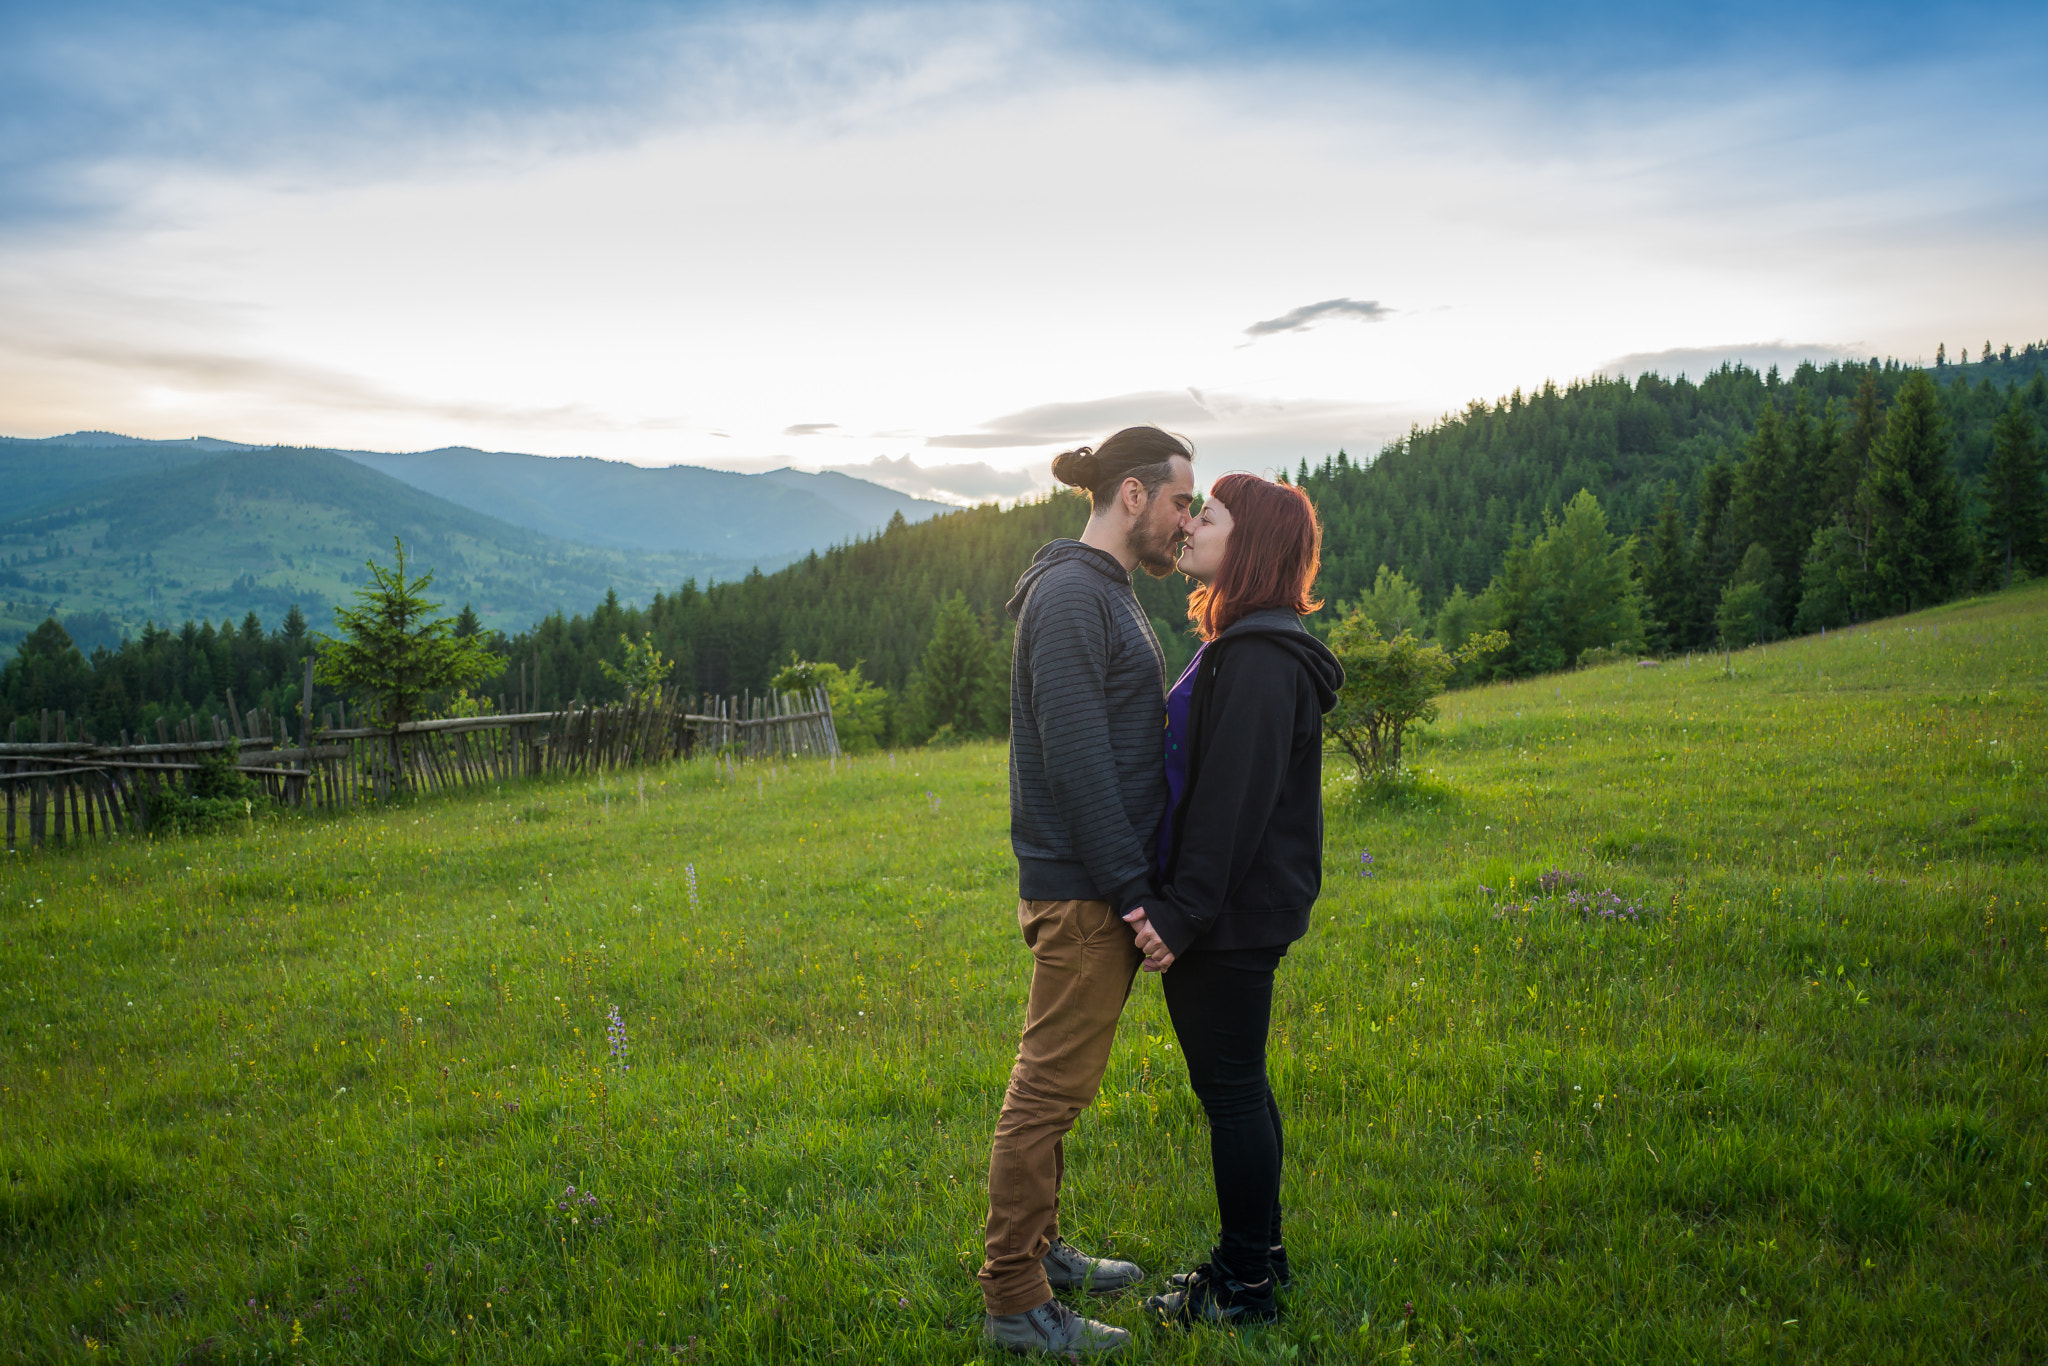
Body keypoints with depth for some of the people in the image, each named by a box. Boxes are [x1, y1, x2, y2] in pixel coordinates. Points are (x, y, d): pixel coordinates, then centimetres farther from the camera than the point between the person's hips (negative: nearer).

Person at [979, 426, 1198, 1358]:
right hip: (1083, 891, -10)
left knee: (1055, 1082, 18)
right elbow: (1076, 761, -21)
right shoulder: (1071, 594, -15)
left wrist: (1138, 882, 15)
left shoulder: (1108, 593, 17)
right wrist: (1132, 890, -19)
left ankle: (1038, 1248, 31)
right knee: (1051, 1087, -3)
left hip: (1099, 886, 10)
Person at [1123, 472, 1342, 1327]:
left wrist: (1183, 913, -22)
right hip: (1233, 914, 10)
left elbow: (1234, 801, -23)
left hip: (1234, 918, -10)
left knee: (1230, 1091, 1)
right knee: (1238, 1087, 18)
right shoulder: (1237, 648, 14)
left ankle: (1247, 1286, 15)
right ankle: (1257, 1252, 33)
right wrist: (1172, 904, 14)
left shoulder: (1259, 661, -19)